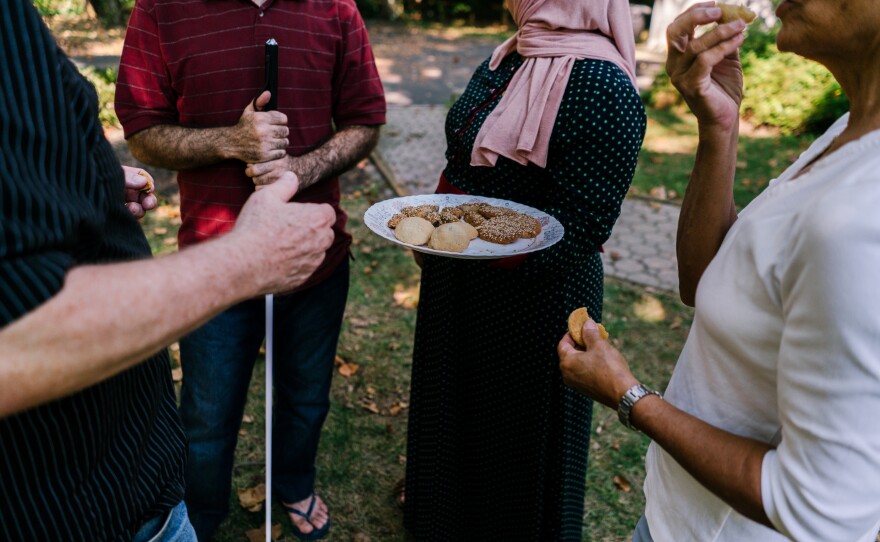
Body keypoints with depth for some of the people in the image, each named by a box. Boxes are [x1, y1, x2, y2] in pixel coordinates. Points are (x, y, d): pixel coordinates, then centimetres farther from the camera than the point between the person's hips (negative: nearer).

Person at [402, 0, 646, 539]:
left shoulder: (603, 88, -24)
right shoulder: (505, 59, 4)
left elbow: (579, 230, -25)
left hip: (532, 296, -9)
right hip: (459, 287, 9)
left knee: (513, 430, 14)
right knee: (452, 403, 28)